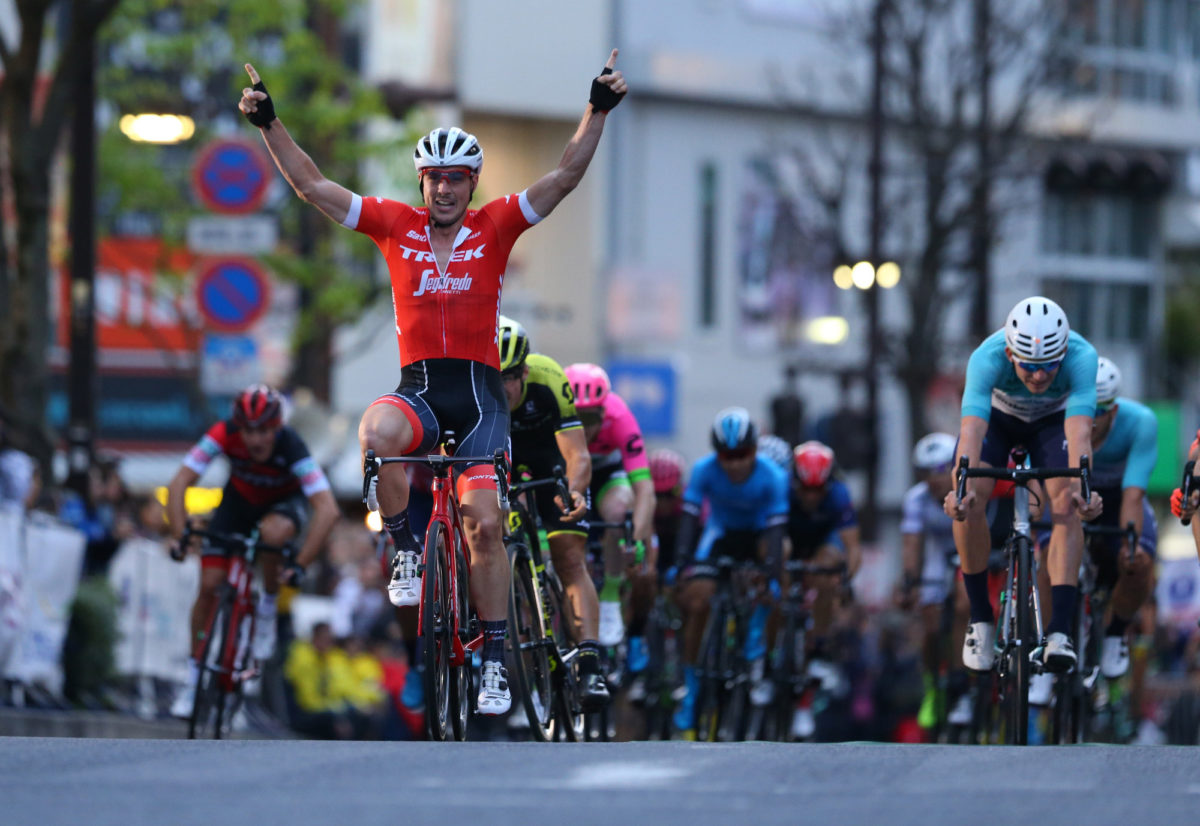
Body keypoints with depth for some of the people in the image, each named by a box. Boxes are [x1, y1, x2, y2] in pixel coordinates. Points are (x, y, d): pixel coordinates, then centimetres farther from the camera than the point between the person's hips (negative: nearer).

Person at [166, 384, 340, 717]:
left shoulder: (290, 446, -36)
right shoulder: (224, 435, -31)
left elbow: (327, 509, -42)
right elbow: (179, 484, -30)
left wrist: (300, 565, -47)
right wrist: (179, 536, -41)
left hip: (285, 502, -2)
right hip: (240, 499, 2)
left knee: (273, 532, -38)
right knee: (209, 585, -9)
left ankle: (268, 608, -10)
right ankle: (193, 679, 8)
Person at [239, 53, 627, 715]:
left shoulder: (495, 227, 4)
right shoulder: (395, 225, 6)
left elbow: (565, 176, -3)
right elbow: (312, 186, 5)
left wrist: (598, 111, -14)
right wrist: (268, 124, -4)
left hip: (480, 392, 0)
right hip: (418, 386, 0)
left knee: (484, 525, -9)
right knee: (378, 432, -36)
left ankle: (494, 662, 3)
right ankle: (405, 550, -13)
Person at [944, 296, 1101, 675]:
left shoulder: (1081, 357, -37)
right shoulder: (987, 358, -38)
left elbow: (1079, 430, -46)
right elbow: (972, 428, -48)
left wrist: (1079, 486, -63)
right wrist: (963, 486, -64)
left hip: (1052, 420, 0)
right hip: (998, 416, 0)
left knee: (1067, 507, -23)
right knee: (967, 504, -22)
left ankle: (1059, 631, -26)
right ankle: (981, 618, -6)